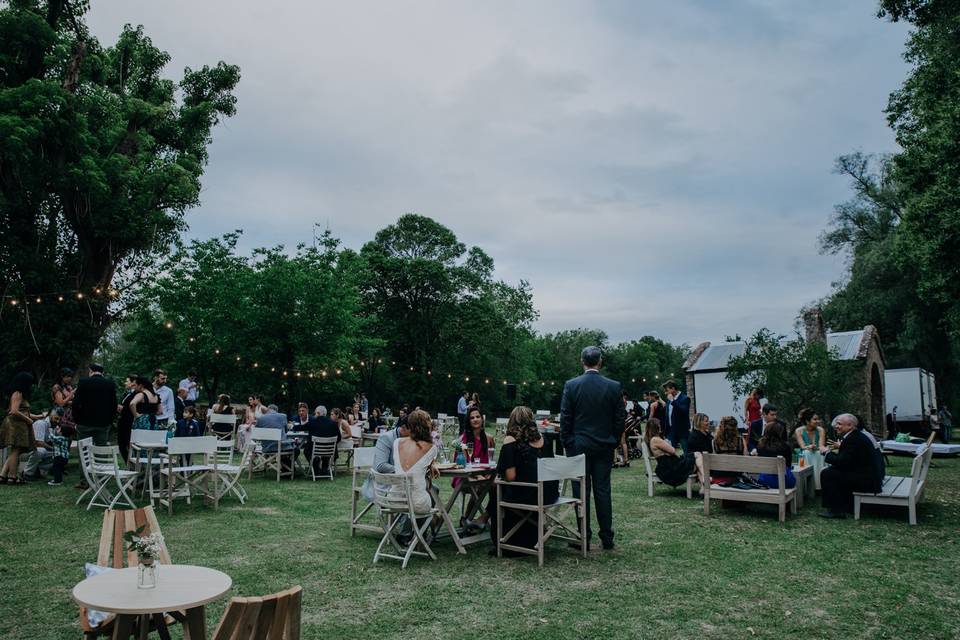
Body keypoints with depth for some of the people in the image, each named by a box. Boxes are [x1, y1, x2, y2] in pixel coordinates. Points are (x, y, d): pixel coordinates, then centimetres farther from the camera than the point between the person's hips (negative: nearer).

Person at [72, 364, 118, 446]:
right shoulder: (110, 384, 1)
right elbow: (114, 404, 2)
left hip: (85, 423, -2)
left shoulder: (83, 382, -5)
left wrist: (76, 419, 4)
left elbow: (76, 403, -7)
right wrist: (110, 420, 11)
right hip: (104, 424, 2)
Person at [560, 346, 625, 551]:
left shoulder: (571, 385, -8)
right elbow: (620, 418, 1)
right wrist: (613, 441, 13)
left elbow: (565, 418, -5)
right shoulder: (614, 387, -4)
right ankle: (607, 538, 13)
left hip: (578, 446, -2)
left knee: (581, 491, 5)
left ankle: (584, 538, 9)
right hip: (604, 447, 2)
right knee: (603, 491, 8)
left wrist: (567, 443, 6)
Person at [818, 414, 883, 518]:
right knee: (833, 470, 20)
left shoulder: (853, 439, -20)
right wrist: (840, 447, 11)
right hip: (870, 477, 11)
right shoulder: (857, 435, 11)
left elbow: (842, 462, -21)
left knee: (826, 474, -12)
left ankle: (836, 510, -3)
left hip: (867, 481, -11)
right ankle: (846, 505, 22)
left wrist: (826, 453, -7)